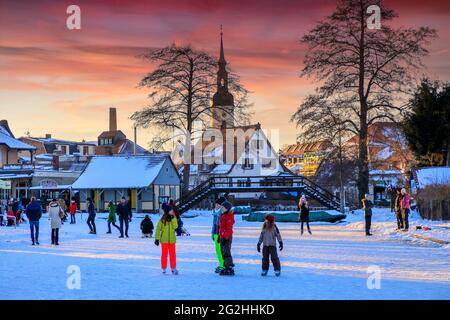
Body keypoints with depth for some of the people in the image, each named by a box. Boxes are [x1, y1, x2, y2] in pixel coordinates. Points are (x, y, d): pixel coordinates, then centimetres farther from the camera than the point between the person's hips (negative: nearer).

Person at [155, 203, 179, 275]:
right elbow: (158, 229, -3)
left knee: (173, 254, 3)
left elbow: (175, 226, -10)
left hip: (172, 240, 2)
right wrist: (157, 238, -6)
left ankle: (173, 268, 11)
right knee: (164, 254, 5)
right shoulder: (162, 219, -6)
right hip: (164, 240, -2)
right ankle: (164, 269, 15)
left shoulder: (173, 218, 3)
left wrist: (173, 219, -18)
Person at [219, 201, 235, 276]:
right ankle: (226, 267, 20)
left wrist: (225, 237, -23)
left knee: (226, 253, -10)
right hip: (222, 237, 10)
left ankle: (230, 269, -8)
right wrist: (220, 236, 22)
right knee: (223, 252, 13)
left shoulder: (229, 216, -14)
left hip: (227, 238, -10)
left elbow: (229, 228, -19)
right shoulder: (223, 215, 17)